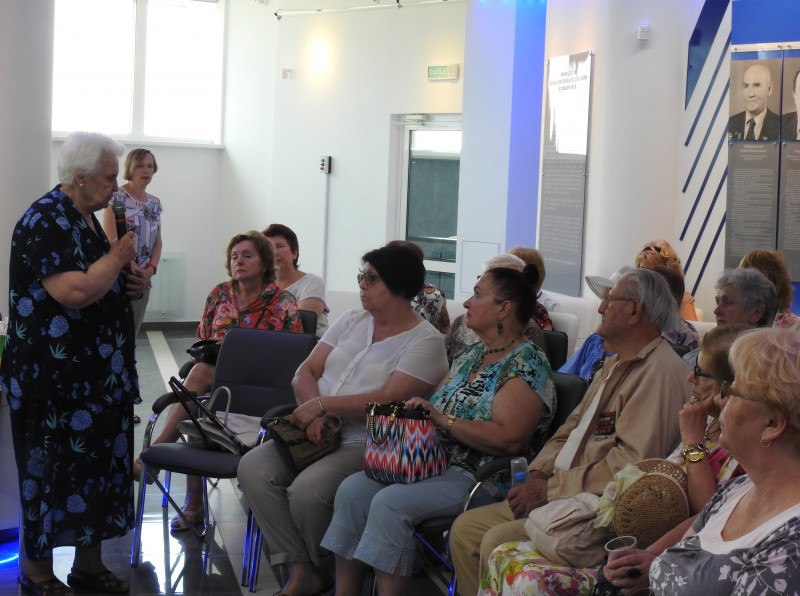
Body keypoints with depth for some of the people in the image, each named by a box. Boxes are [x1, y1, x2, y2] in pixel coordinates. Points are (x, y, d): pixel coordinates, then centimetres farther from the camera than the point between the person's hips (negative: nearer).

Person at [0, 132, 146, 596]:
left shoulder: (88, 219, 13)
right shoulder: (45, 222, -17)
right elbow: (74, 291, -28)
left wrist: (128, 283, 6)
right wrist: (119, 256, -15)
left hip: (100, 376, 9)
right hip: (56, 379, -9)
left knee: (101, 465, 13)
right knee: (52, 470, 1)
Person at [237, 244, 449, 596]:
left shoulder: (425, 342, -6)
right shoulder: (352, 321, 16)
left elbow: (389, 402, -18)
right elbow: (305, 372, 11)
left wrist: (322, 404, -14)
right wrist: (313, 417, -10)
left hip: (370, 444, -7)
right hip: (319, 434, 7)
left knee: (307, 490, -31)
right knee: (253, 468, -17)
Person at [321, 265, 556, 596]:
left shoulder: (527, 364, -9)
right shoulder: (471, 355, 19)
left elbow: (509, 439, -21)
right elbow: (437, 406, 21)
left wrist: (443, 419, -20)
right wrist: (415, 407, -2)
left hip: (482, 477, -9)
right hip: (435, 460, 9)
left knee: (390, 503, -28)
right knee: (352, 489, -11)